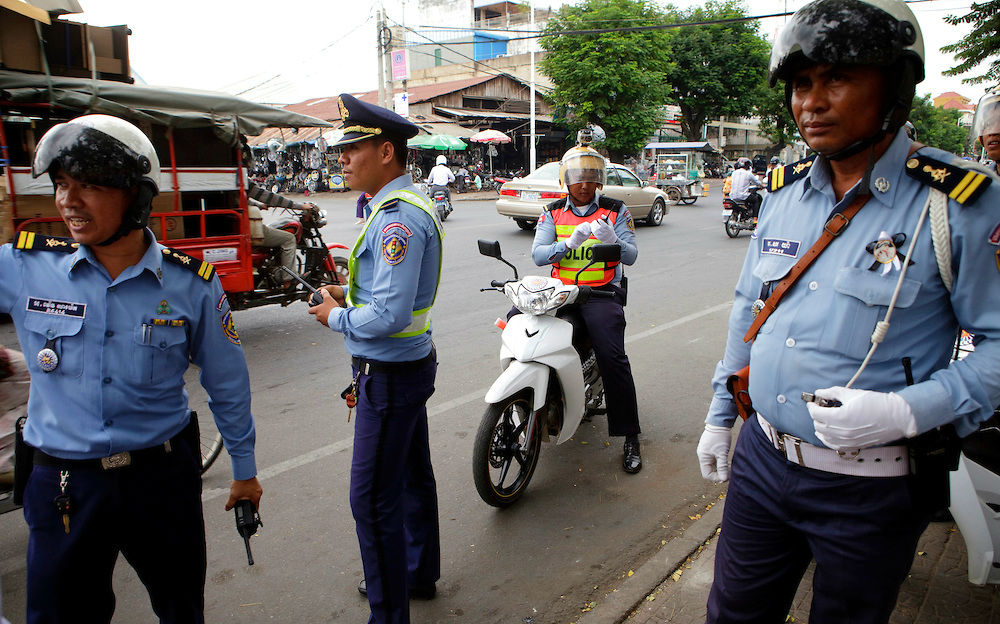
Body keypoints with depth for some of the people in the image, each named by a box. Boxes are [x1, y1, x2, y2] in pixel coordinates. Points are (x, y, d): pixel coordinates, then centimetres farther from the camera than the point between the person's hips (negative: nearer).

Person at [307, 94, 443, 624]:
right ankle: (417, 574, 41)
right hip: (409, 363, 11)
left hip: (390, 375, -11)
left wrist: (337, 316, -12)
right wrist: (348, 295, 7)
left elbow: (389, 316, -29)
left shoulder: (398, 217, -23)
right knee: (413, 476, 22)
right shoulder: (405, 204, 11)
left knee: (373, 498, 0)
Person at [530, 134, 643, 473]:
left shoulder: (615, 211, 6)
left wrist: (611, 239, -24)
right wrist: (570, 242, -20)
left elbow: (631, 256, -2)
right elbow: (538, 254, -3)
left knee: (612, 356, -20)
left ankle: (630, 438, -7)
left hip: (602, 292, -3)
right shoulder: (553, 213, 10)